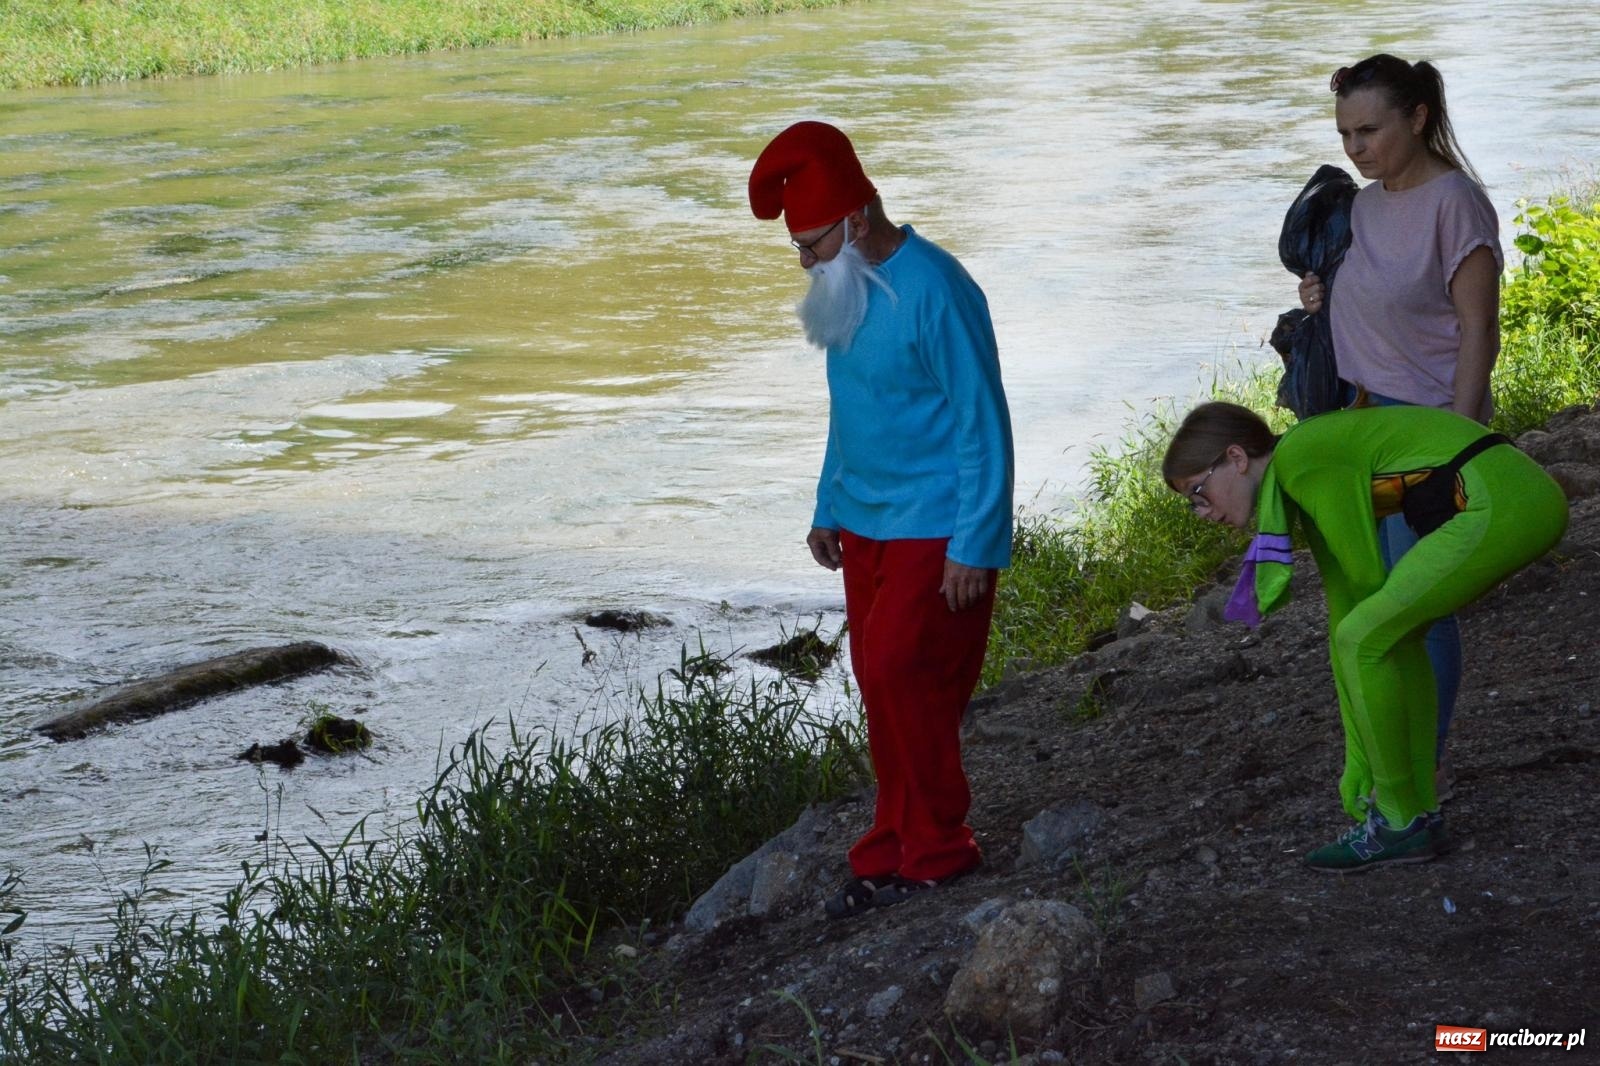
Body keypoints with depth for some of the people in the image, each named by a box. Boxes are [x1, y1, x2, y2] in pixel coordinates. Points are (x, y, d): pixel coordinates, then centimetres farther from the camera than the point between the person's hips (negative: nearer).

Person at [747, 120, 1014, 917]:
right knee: (881, 683, 9)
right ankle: (895, 848, 17)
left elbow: (981, 422, -19)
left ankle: (936, 851, -1)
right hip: (865, 523, 9)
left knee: (899, 674, -12)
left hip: (934, 530, -8)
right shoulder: (847, 290, 7)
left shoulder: (933, 291, -20)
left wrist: (973, 545, -20)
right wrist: (829, 506, 20)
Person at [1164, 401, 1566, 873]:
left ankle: (1400, 820, 7)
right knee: (1384, 633, 21)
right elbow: (1347, 609, 22)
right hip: (1533, 495, 10)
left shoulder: (1297, 458, -6)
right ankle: (1420, 811, 23)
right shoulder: (1304, 482, 21)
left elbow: (1367, 580, -4)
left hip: (1498, 503, -10)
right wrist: (1358, 759, 22)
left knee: (1365, 638, -4)